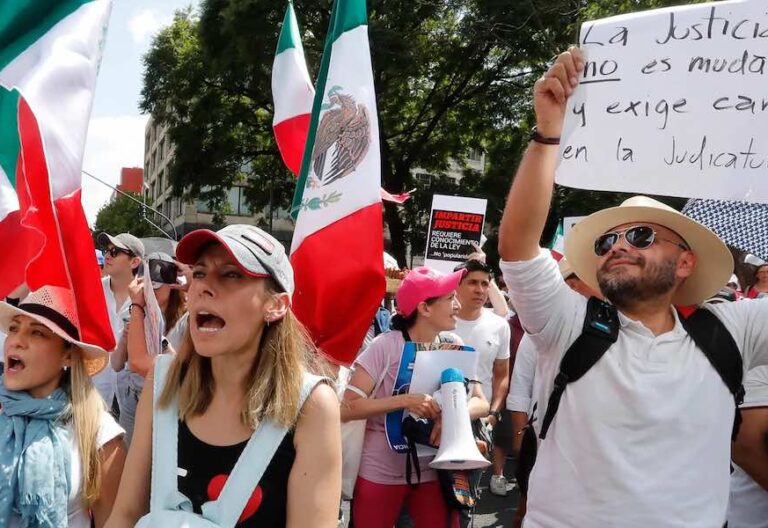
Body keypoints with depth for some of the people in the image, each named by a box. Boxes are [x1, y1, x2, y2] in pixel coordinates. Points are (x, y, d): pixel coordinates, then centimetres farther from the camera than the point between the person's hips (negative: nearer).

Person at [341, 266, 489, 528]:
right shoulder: (386, 346, -18)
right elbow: (347, 408, -19)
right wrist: (404, 401, -30)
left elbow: (481, 403, -1)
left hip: (434, 471, 4)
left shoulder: (454, 347, -4)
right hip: (381, 473, -3)